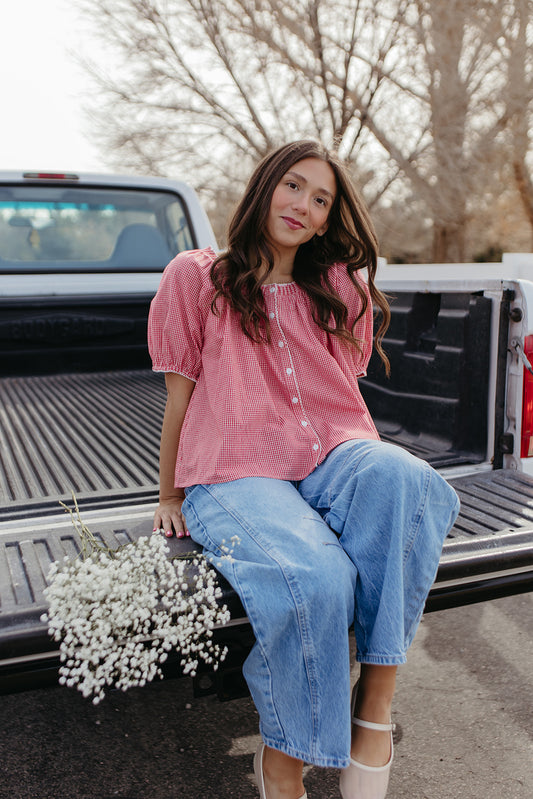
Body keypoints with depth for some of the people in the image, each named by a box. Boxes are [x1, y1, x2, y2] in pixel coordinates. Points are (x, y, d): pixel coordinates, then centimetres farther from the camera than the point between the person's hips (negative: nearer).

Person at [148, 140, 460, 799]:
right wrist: (169, 498, 13)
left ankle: (376, 701, -22)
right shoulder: (195, 277, 7)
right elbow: (181, 396, 8)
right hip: (236, 474, -3)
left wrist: (366, 467, 12)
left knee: (401, 477, -34)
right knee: (314, 580, -34)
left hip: (332, 460, 3)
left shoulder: (342, 288, 16)